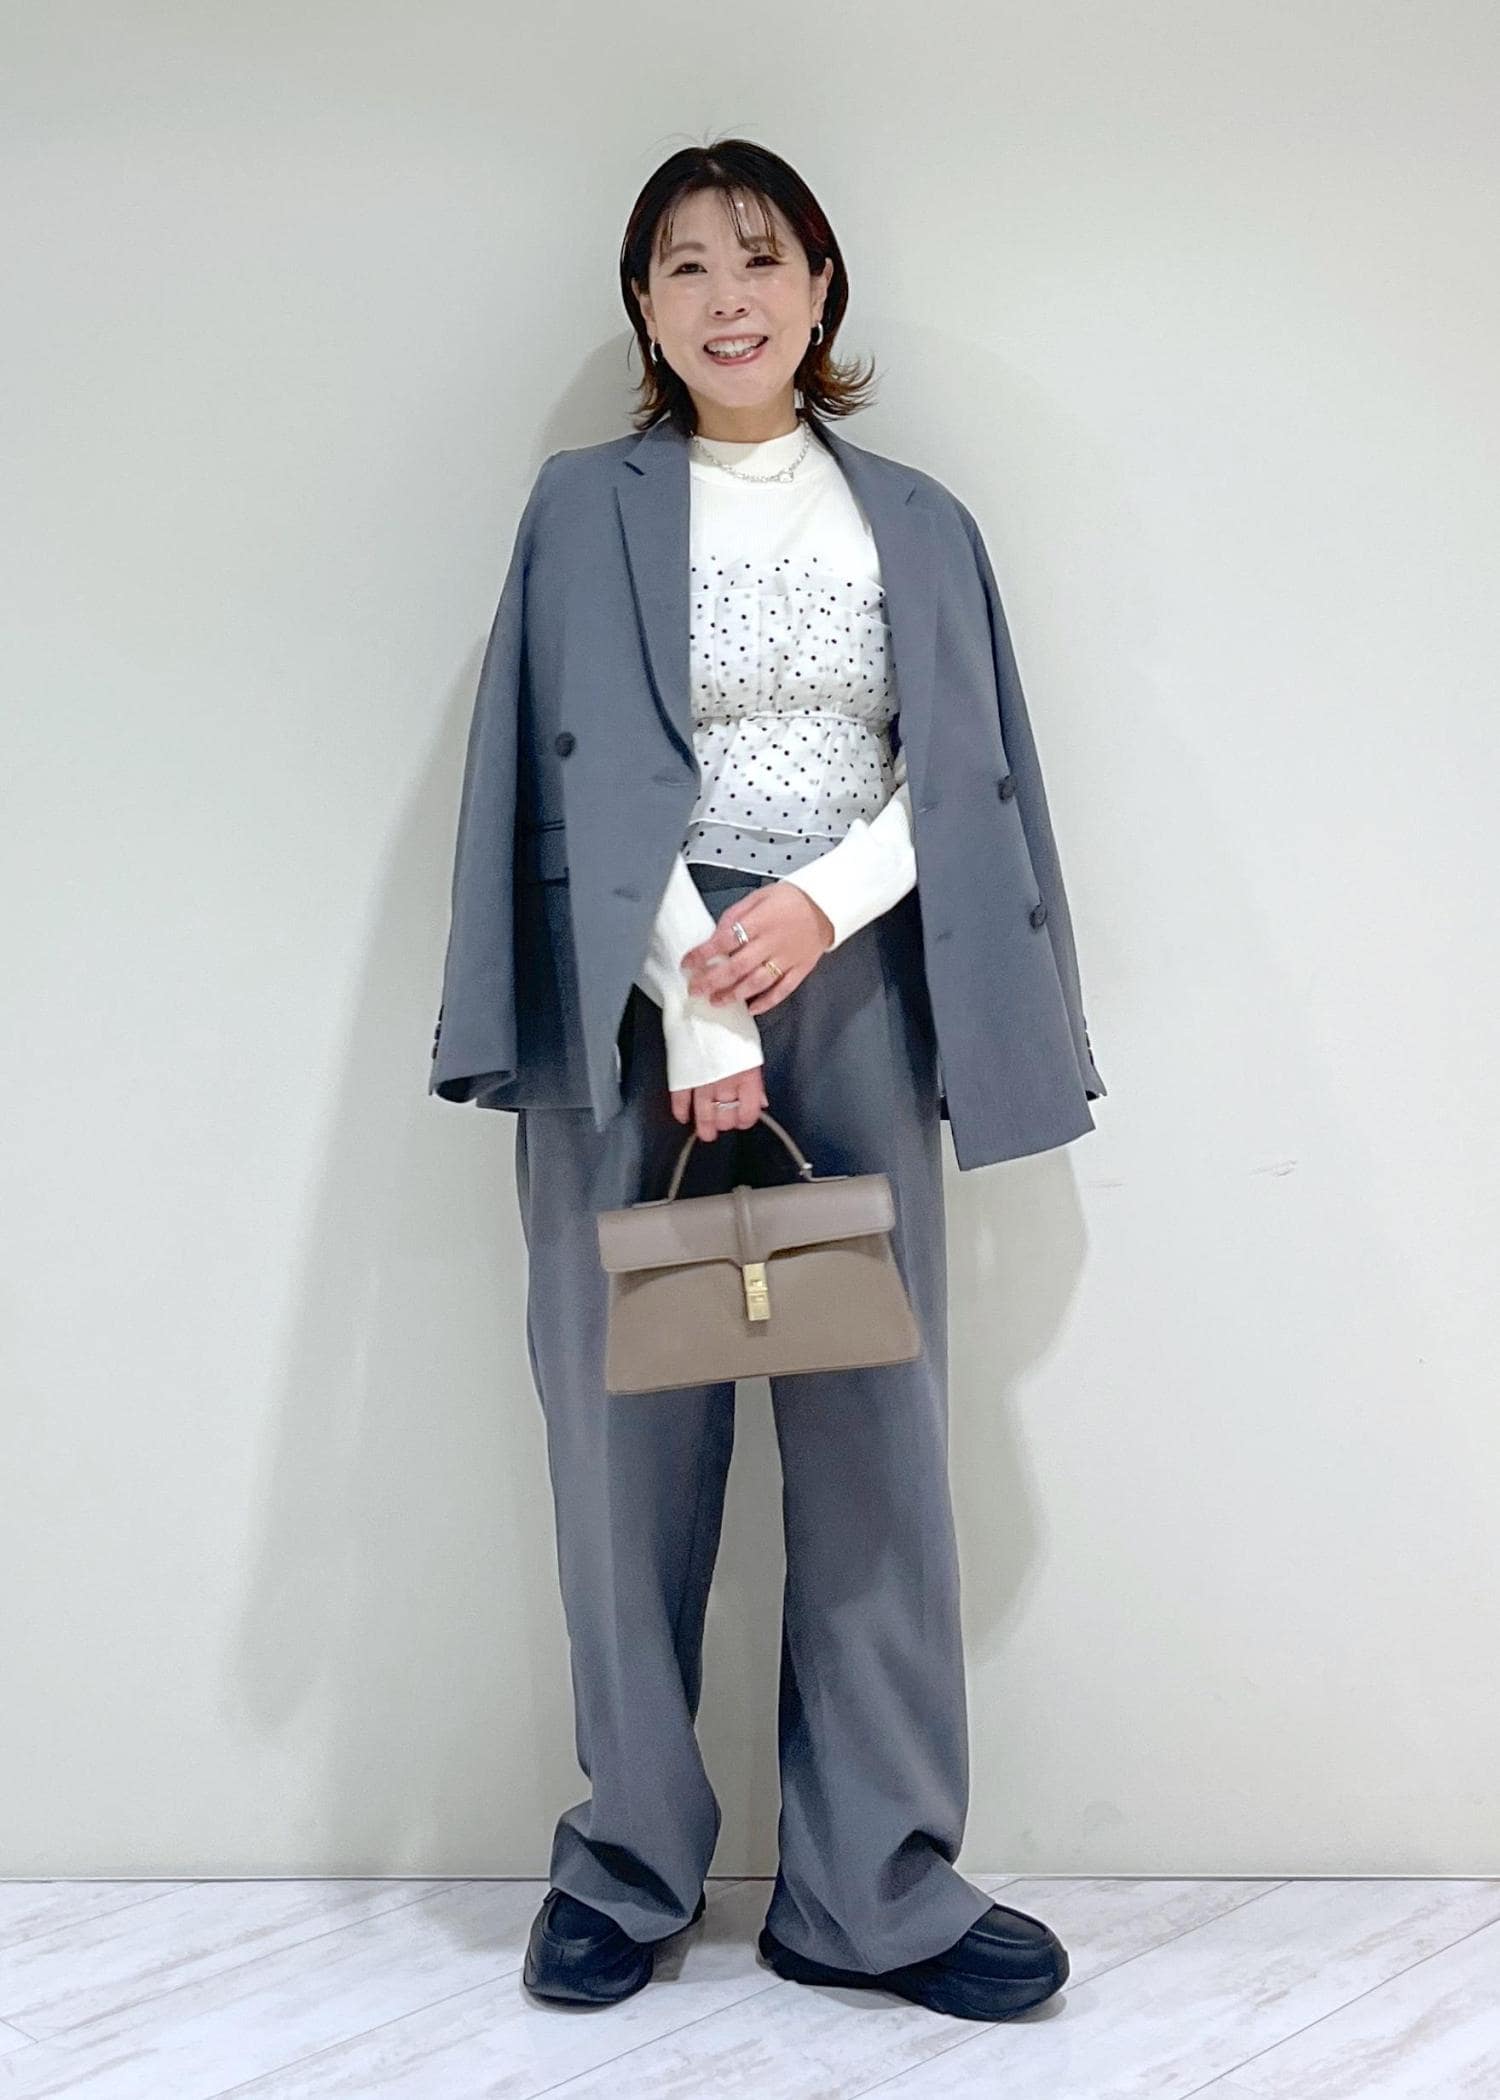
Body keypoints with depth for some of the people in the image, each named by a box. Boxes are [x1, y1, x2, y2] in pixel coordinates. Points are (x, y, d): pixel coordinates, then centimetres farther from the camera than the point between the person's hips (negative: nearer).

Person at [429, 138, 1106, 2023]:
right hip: (636, 1003, -1)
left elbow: (962, 774, 7)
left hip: (852, 997, 2)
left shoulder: (915, 524, 15)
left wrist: (822, 902, -12)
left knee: (875, 1431, 0)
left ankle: (874, 1890, 12)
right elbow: (597, 776, -4)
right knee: (632, 1430, 2)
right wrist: (698, 1019, -15)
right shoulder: (589, 507, 7)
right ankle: (627, 1866, 16)